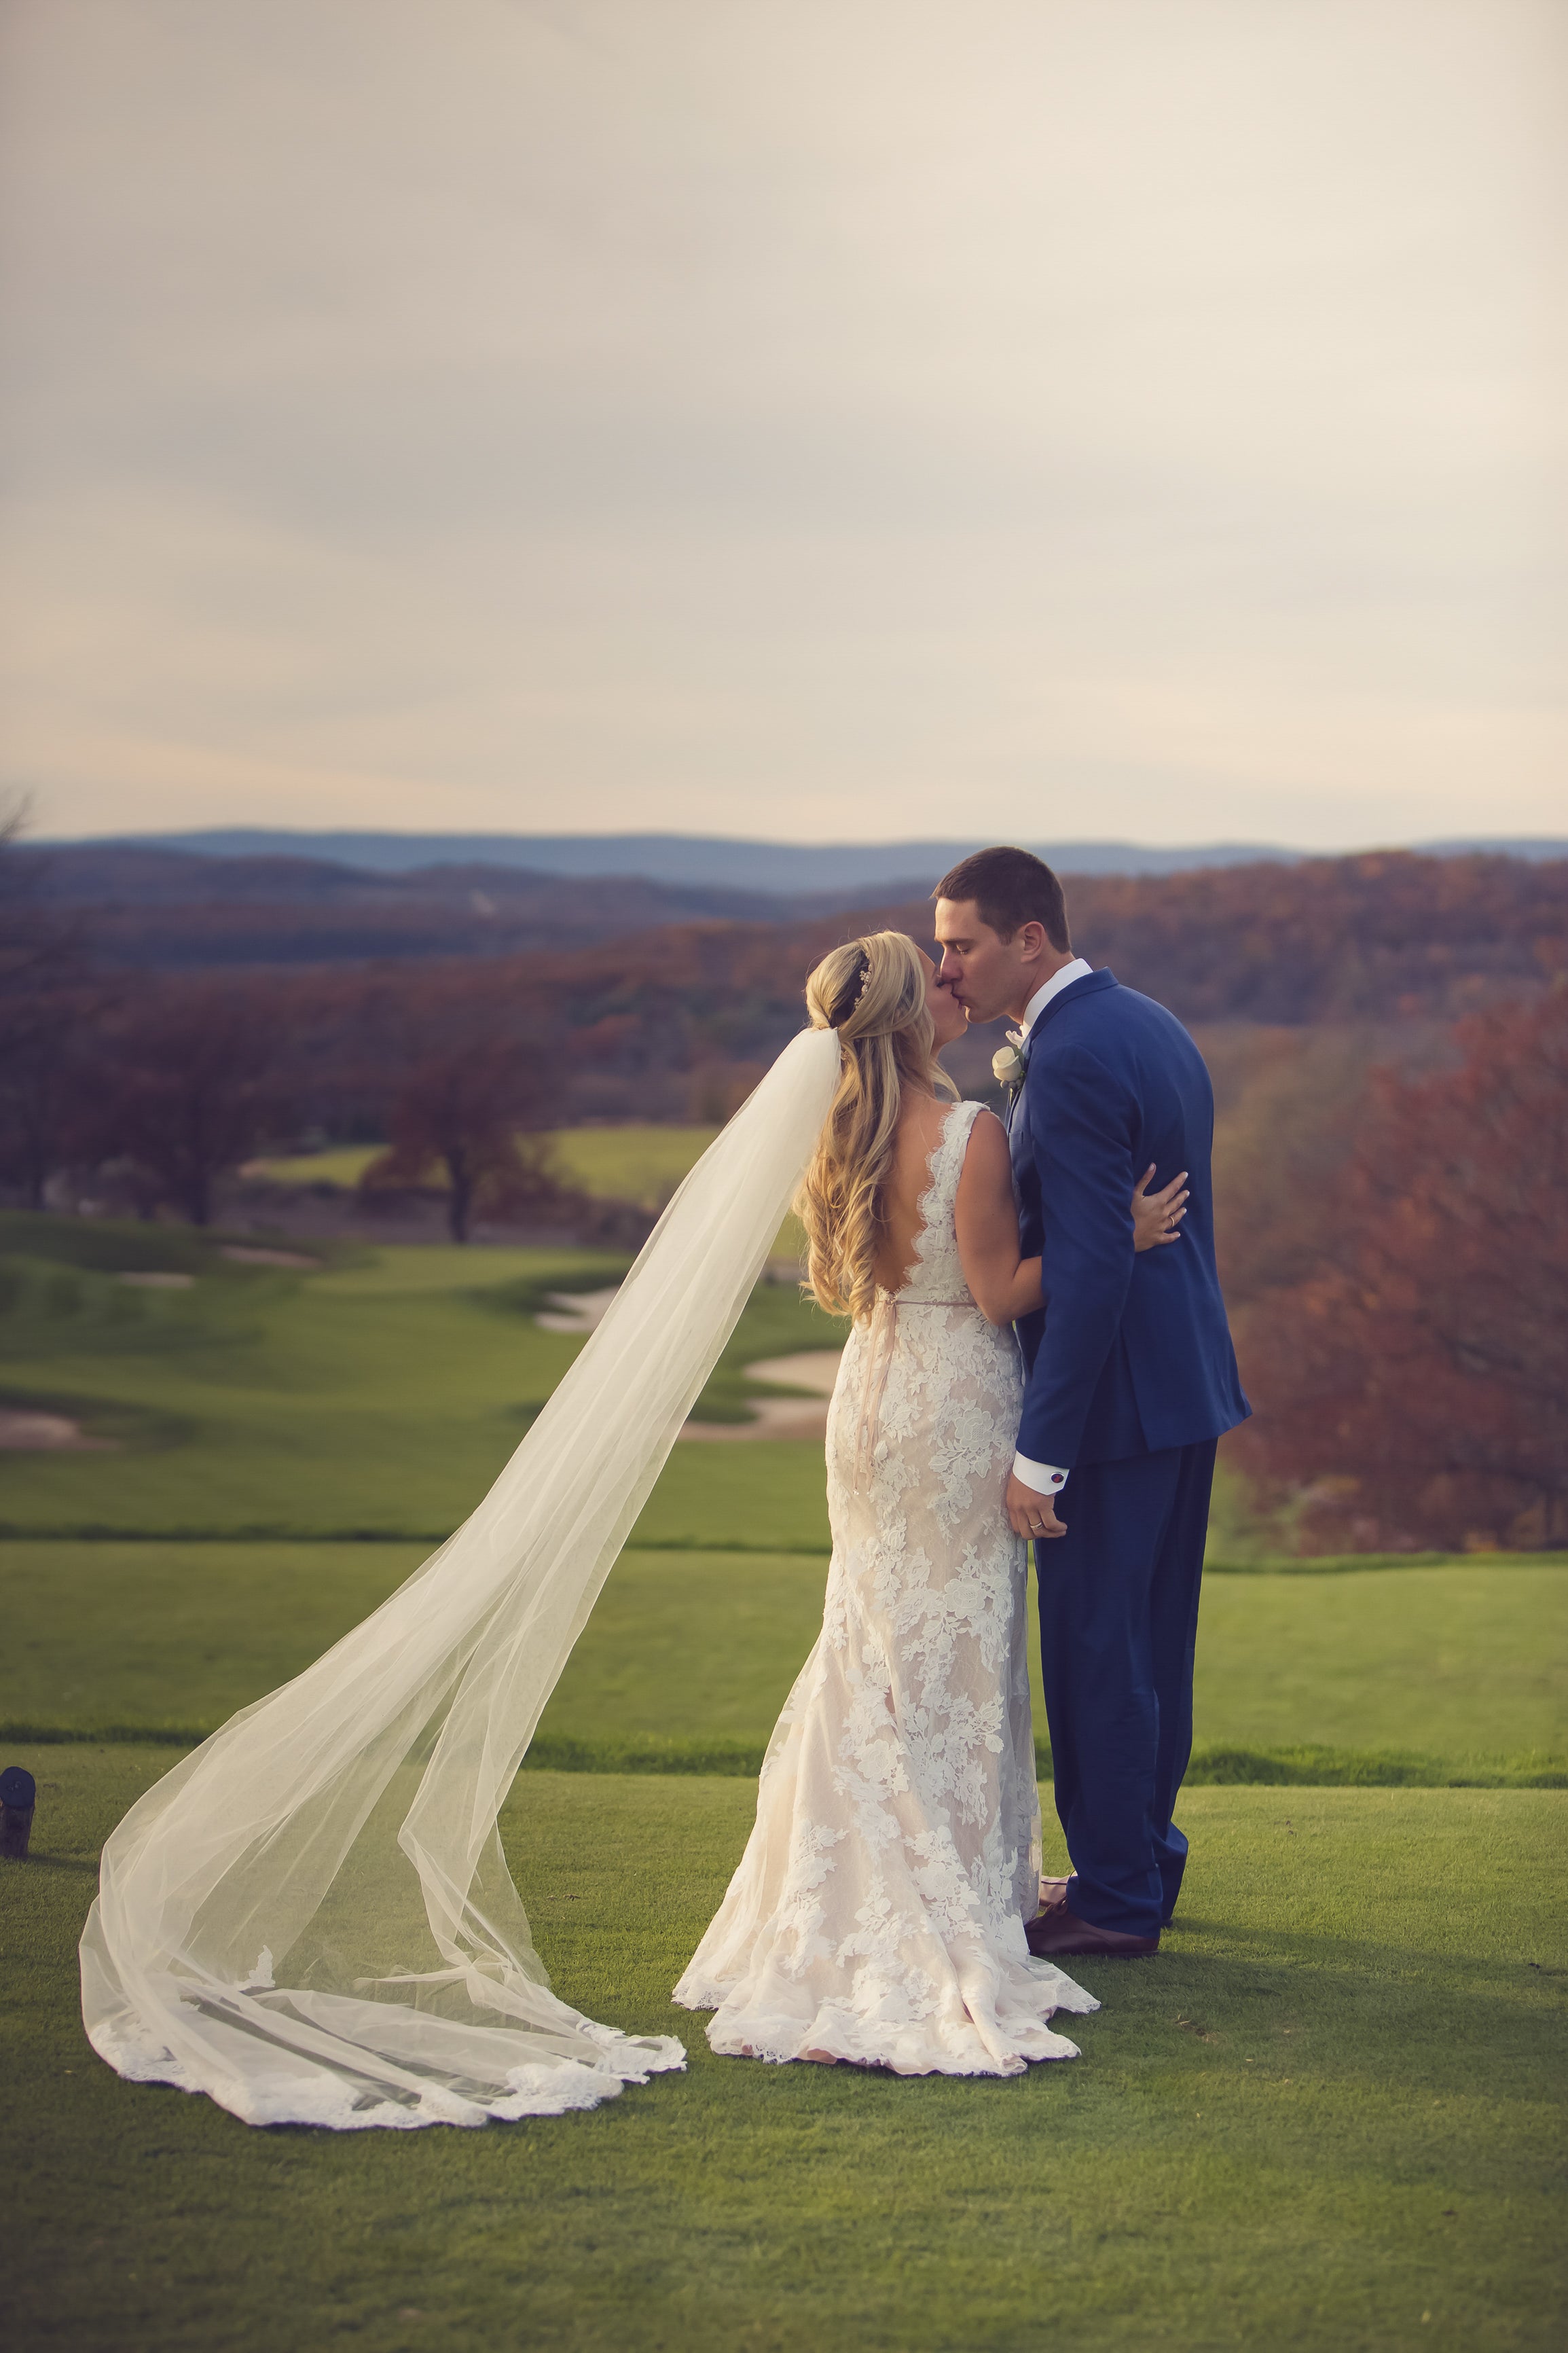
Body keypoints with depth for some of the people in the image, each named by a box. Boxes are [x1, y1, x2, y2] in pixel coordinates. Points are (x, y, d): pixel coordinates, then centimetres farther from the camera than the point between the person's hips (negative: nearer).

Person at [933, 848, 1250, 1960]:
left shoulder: (1071, 1061, -21)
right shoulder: (1149, 1024, 10)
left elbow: (1089, 1269, -25)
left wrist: (1040, 1454, -22)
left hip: (1116, 1397, -10)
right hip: (1185, 1375, 10)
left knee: (1097, 1650, 1)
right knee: (1153, 1640, 18)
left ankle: (1115, 1899, 11)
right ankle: (1146, 1859, 31)